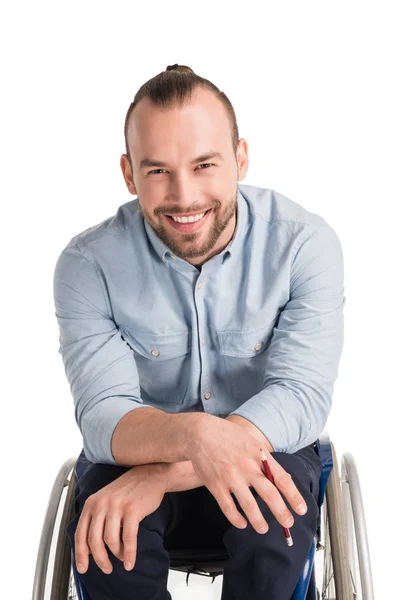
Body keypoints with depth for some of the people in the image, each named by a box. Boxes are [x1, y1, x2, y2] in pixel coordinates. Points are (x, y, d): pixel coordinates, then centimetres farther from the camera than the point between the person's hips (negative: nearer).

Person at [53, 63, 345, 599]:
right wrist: (192, 434, -45)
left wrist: (164, 474, -36)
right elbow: (103, 416, -21)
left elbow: (302, 396, -23)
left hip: (263, 455, 0)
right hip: (135, 458, 0)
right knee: (102, 536, -32)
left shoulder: (306, 243, -14)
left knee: (276, 512, -34)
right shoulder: (89, 262, -13)